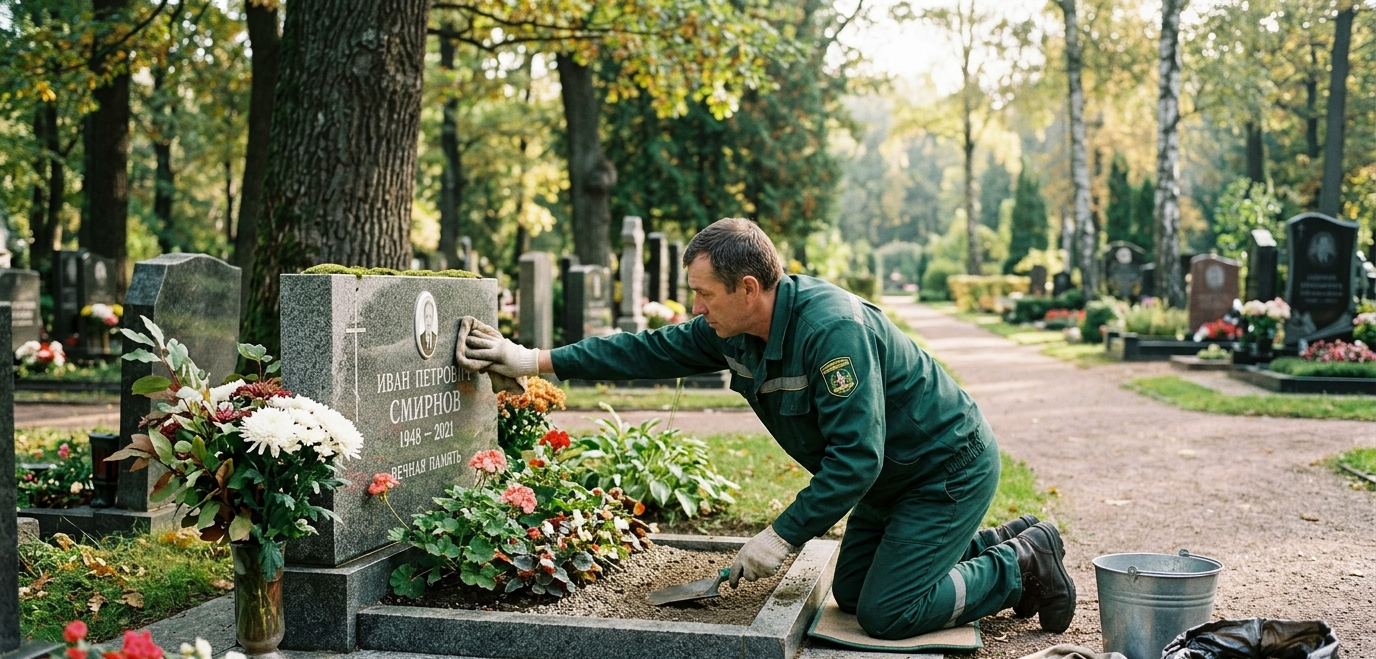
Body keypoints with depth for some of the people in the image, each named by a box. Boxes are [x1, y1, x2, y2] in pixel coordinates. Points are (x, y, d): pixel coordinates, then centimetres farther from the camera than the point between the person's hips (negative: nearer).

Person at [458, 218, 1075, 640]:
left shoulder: (832, 328, -34)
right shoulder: (732, 332, -7)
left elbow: (855, 458, -35)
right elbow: (648, 350, -2)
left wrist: (782, 536, -30)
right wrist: (534, 360, -6)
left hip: (950, 466, -9)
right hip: (892, 473, 9)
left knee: (886, 612, -11)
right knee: (851, 592, 15)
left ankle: (1024, 566, 10)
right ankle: (1007, 541, 25)